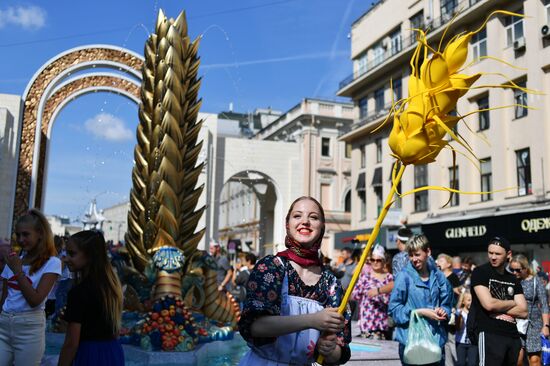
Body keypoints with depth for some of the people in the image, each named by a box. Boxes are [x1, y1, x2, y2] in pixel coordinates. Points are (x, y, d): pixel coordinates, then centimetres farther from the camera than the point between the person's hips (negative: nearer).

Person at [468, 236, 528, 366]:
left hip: (513, 335, 6)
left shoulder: (513, 280, 15)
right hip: (488, 333, -6)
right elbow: (488, 304, -15)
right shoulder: (480, 272, -3)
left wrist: (498, 308, -9)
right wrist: (512, 303, 2)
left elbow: (523, 312, 6)